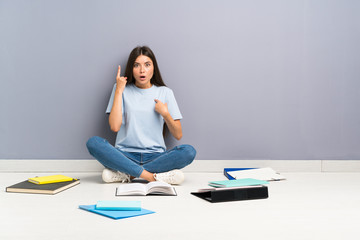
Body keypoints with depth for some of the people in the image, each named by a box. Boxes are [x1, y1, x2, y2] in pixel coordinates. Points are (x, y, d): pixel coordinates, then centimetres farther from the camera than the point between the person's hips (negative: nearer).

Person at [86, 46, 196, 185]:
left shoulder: (165, 92, 9)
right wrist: (119, 90, -4)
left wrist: (165, 113, -9)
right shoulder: (122, 89, 8)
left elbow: (178, 135, 7)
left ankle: (127, 174, -24)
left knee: (189, 151, -27)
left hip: (155, 156, 1)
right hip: (126, 155, -1)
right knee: (93, 143, -27)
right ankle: (152, 176, -31)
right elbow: (114, 126, -8)